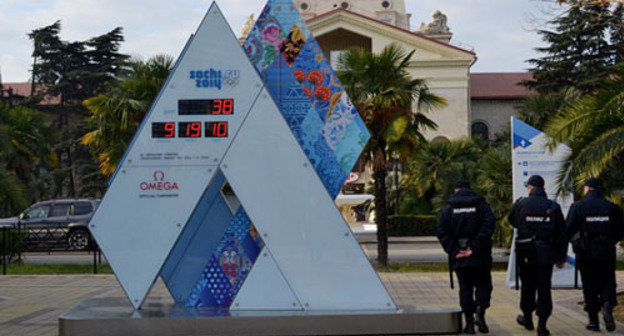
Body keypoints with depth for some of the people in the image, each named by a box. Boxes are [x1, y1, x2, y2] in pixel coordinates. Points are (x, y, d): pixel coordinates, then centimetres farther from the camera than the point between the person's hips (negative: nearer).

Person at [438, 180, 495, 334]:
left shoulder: (449, 207, 4)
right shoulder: (481, 204, 2)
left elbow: (442, 232, -6)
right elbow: (488, 227, -12)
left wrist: (454, 251, -6)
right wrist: (475, 248, -12)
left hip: (459, 257, 1)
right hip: (480, 257, -1)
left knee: (465, 288, 9)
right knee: (483, 284, 10)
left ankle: (469, 322, 7)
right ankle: (480, 312, -11)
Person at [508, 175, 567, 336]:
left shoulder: (520, 204, -5)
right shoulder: (553, 207, -1)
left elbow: (512, 220, 13)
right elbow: (561, 234, 2)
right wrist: (561, 258, 8)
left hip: (525, 253, 0)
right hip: (546, 254, 0)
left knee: (527, 286, 14)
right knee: (544, 288, 3)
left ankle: (527, 318, 28)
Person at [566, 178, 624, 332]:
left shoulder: (578, 207, -6)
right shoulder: (612, 207, 1)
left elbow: (568, 231, -9)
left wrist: (577, 242, 11)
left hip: (585, 254, -1)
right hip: (607, 253, 1)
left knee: (590, 286, 7)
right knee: (608, 283, 13)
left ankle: (593, 321, 7)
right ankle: (608, 307, -13)